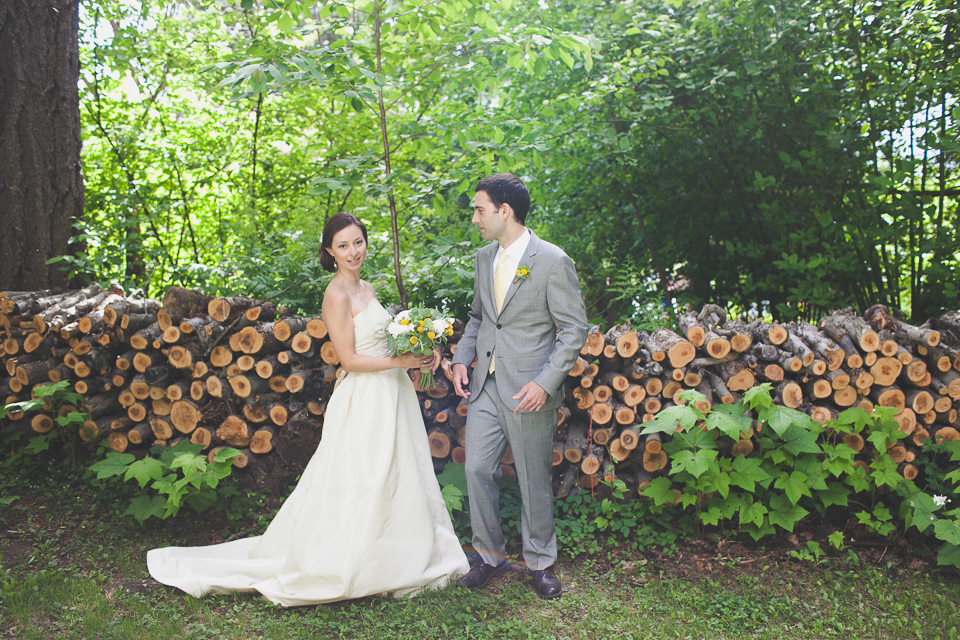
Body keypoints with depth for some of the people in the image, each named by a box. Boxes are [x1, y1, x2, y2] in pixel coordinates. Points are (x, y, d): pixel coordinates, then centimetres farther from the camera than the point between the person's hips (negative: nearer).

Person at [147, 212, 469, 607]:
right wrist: (402, 360, -19)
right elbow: (350, 359, -18)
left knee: (394, 479, 16)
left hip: (389, 395, 9)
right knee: (362, 482, 0)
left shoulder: (366, 289, 12)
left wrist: (418, 353, 3)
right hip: (363, 401, -9)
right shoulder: (337, 295, -15)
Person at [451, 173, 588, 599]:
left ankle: (539, 562, 28)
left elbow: (575, 329, -10)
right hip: (485, 386, 6)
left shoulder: (553, 261, -12)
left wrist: (545, 383, -18)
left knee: (534, 480, 7)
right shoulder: (484, 259, 9)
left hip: (529, 392, -6)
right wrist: (461, 359, 5)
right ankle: (490, 556, 27)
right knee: (477, 470, 7)